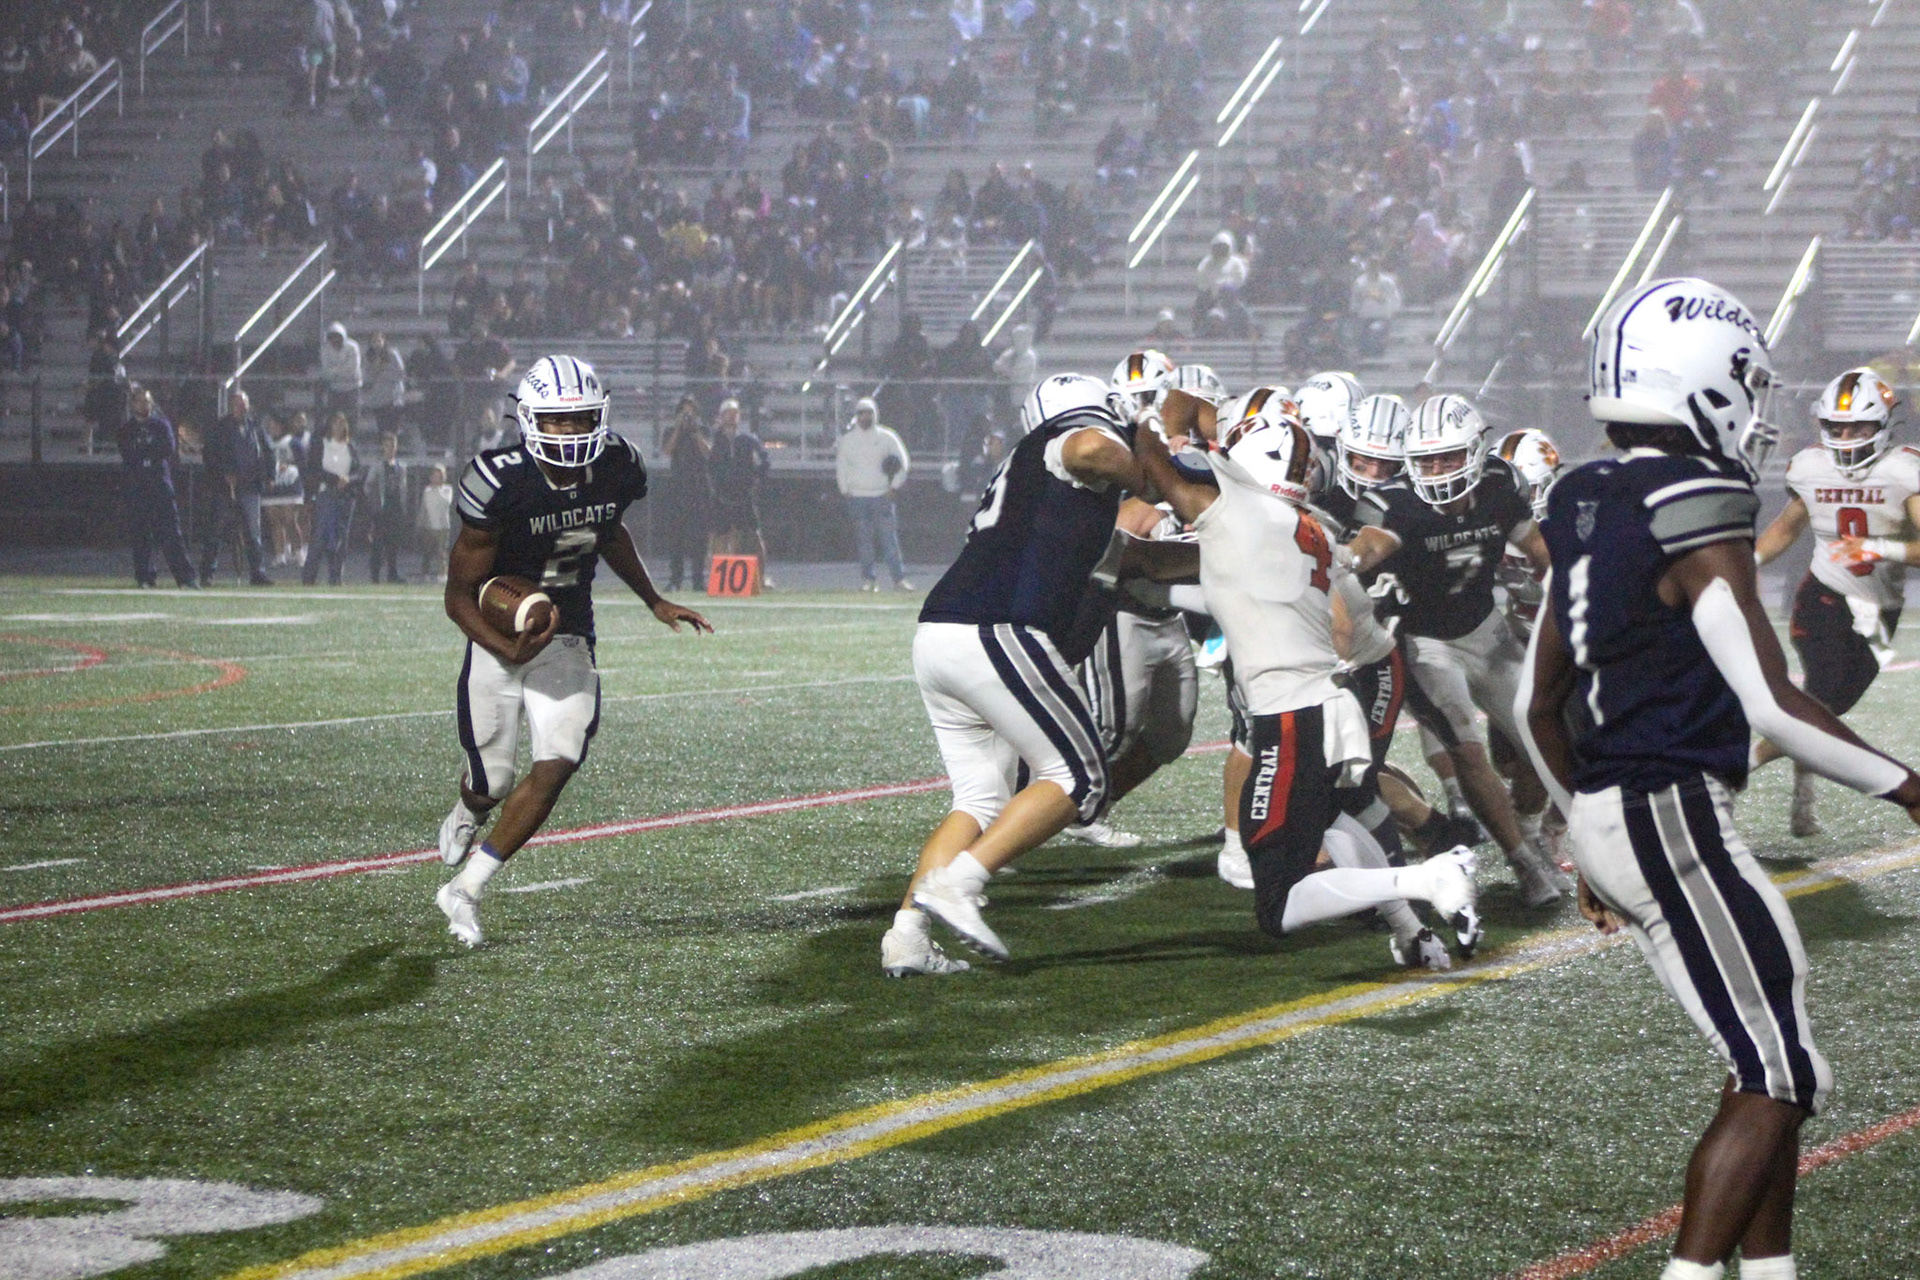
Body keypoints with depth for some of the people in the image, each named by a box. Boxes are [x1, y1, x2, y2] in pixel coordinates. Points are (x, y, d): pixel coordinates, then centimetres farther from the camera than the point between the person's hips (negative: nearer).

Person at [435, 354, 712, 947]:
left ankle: (465, 890, 0)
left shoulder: (616, 470, -9)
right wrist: (509, 651, -32)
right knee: (492, 780, 4)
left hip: (568, 639, 3)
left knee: (556, 766, -13)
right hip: (499, 637, -3)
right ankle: (468, 810, 46)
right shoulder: (500, 484, -24)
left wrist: (654, 601, 20)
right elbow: (460, 594, -17)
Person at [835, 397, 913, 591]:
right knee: (864, 540, -1)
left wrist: (894, 486, 1)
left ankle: (899, 578, -8)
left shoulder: (887, 437, 5)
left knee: (889, 538, -7)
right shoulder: (847, 439, 6)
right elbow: (841, 466, 13)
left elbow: (903, 462, 8)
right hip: (857, 497, 1)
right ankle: (868, 579, 4)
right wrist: (845, 490, 5)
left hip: (882, 495, -1)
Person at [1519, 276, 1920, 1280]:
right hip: (1673, 815, -9)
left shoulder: (1584, 508, 10)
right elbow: (1773, 705, -20)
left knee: (1772, 1066, 16)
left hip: (1606, 813, 9)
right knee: (1774, 1082, -3)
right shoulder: (1696, 514, -16)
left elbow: (1539, 704, 17)